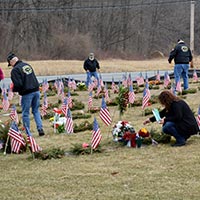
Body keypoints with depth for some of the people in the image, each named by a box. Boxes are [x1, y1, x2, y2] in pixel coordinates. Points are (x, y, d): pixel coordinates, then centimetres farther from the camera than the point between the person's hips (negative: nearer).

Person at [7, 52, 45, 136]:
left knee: (25, 113, 6)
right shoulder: (27, 65, 12)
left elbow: (18, 84, -16)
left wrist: (14, 89, 2)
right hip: (36, 91, 6)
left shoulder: (15, 70, -11)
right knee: (36, 111, 16)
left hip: (27, 94, -6)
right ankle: (40, 129, 6)